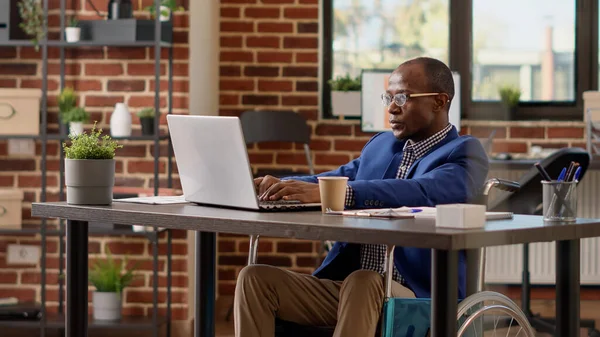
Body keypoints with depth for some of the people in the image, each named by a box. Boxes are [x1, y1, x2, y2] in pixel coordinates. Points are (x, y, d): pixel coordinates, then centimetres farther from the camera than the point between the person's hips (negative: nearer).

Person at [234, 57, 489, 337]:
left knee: (362, 282, -38)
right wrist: (278, 186, -11)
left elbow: (420, 194, -24)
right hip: (347, 284, 7)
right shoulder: (380, 145, 21)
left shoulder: (466, 154, -4)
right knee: (255, 278, -13)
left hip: (418, 295, -7)